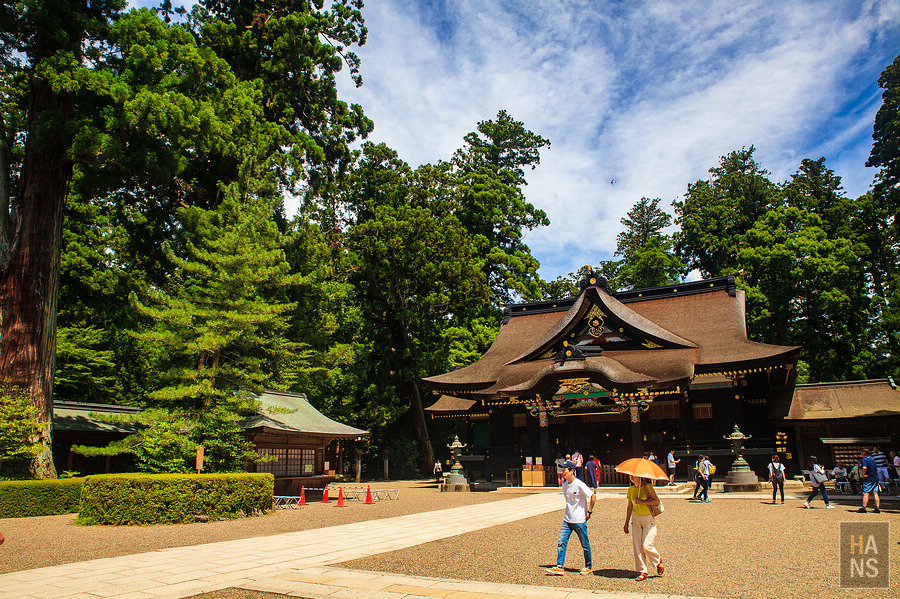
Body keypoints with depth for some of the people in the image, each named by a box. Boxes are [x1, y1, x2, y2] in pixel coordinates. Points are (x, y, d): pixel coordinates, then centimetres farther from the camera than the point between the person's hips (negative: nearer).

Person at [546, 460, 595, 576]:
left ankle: (588, 566, 25)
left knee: (585, 545, 8)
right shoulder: (564, 485, 5)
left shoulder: (579, 485, -17)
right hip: (567, 520, 6)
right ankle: (559, 567, 2)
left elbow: (593, 496, -14)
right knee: (561, 542, -2)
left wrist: (589, 511, -11)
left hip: (580, 520, -6)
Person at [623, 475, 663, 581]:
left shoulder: (647, 487, -8)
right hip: (636, 518, 5)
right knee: (637, 546, 0)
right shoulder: (631, 489, 6)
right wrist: (626, 523, 14)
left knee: (647, 546, -8)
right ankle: (643, 572, 8)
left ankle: (658, 562, 21)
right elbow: (629, 507, 13)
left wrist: (642, 502, -20)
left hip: (648, 518, -5)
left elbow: (657, 501, -10)